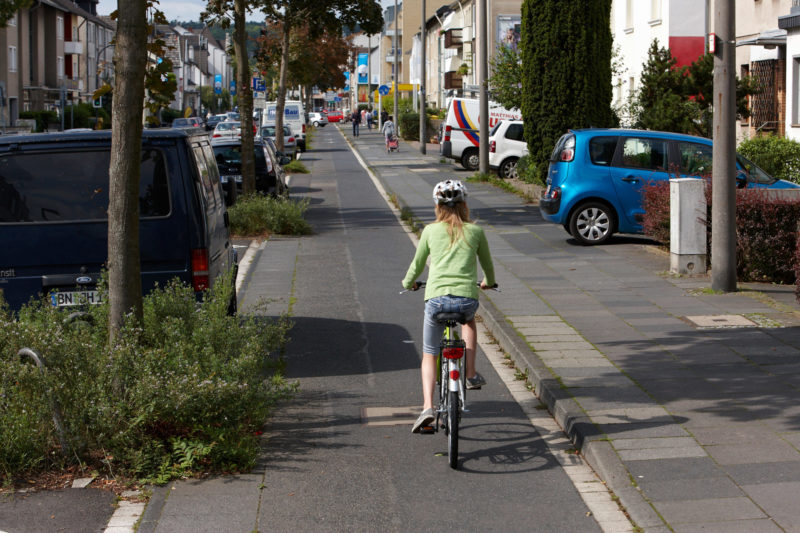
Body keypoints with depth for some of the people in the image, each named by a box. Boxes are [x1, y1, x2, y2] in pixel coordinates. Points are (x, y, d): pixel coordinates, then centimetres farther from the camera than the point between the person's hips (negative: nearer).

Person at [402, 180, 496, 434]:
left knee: (429, 356, 13)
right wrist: (489, 282, 47)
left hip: (437, 298, -1)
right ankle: (471, 374, 28)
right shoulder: (475, 231, 11)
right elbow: (487, 263, 26)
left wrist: (409, 283, 42)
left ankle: (428, 406, -6)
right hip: (467, 297, 1)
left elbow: (417, 263, 20)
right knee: (469, 319, 38)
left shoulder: (431, 231, 10)